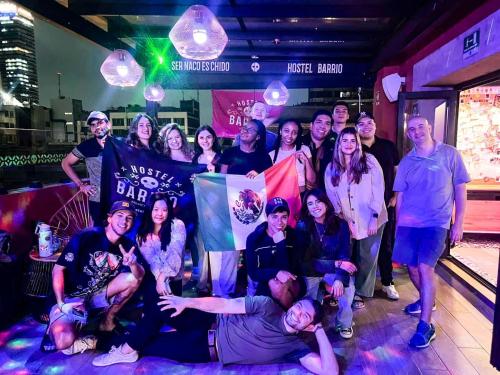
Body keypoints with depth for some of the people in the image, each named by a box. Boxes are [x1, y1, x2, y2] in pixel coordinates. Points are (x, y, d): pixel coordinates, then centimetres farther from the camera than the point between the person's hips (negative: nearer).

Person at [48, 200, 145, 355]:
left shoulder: (127, 245, -4)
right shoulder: (86, 237, -20)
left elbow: (139, 277, -12)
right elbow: (58, 269, -16)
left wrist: (133, 263, -34)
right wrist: (61, 304, -24)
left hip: (97, 296, 6)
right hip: (71, 297, -5)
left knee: (133, 278, -17)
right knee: (64, 342, -31)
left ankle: (108, 320, 2)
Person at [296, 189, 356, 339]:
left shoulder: (340, 224, -9)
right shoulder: (302, 227, -12)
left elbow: (345, 256, -15)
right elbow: (305, 260, -16)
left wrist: (340, 279, -34)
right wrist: (337, 264, -23)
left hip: (334, 270, 1)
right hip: (310, 273, -1)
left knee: (347, 285, -28)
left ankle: (344, 323, -3)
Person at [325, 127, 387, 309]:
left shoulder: (369, 161, -6)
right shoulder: (331, 168, 3)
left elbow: (378, 190, -8)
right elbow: (332, 196, 1)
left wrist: (375, 217, -12)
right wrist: (343, 219, -6)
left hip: (371, 220, -2)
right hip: (347, 222, 2)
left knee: (367, 258, 6)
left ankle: (359, 293, 22)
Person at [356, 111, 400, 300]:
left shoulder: (388, 146, 6)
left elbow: (398, 172, 10)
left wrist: (395, 196, 1)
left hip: (385, 204, 2)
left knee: (386, 244, 11)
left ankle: (387, 282, 25)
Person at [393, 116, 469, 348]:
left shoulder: (450, 154, -1)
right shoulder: (406, 162, 6)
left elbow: (460, 190, 1)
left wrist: (458, 223, -3)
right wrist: (397, 226, 10)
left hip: (436, 223, -3)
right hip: (408, 223, 4)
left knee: (425, 267, -16)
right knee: (412, 267, 8)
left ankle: (425, 325, -6)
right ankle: (426, 300, 38)